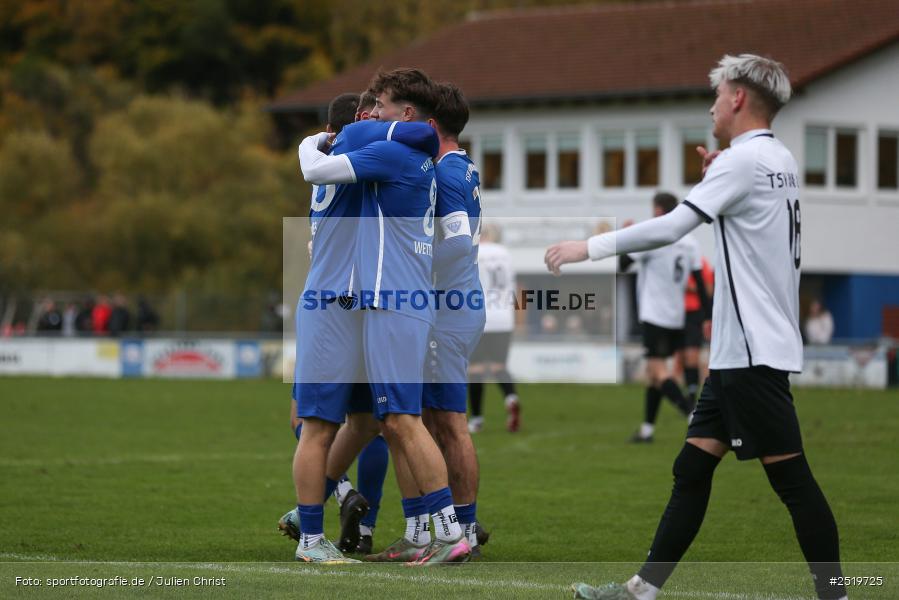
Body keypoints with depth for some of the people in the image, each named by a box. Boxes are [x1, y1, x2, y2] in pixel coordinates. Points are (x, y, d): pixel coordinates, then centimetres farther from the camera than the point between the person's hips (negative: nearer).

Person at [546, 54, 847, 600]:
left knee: (791, 478, -7)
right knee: (692, 469, 9)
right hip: (740, 351, 10)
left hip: (755, 353, -10)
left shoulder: (745, 159, -14)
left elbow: (671, 227, -22)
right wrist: (717, 177, 16)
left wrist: (588, 247, -16)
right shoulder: (782, 161, 14)